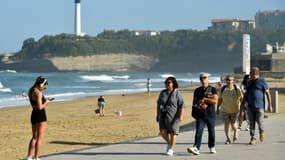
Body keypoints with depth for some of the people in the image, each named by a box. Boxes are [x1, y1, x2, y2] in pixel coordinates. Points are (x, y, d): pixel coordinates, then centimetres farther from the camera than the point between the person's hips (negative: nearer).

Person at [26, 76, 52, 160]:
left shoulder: (31, 91, 11)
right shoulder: (38, 93, -18)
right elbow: (40, 107, -22)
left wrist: (45, 101, 9)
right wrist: (46, 102, -5)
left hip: (33, 114, 9)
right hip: (40, 115, -9)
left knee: (34, 137, 19)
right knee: (40, 138, -2)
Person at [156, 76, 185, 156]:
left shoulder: (177, 94, -8)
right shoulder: (163, 93, 5)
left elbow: (182, 105, -11)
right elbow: (158, 103, 13)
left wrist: (181, 115, -21)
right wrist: (158, 114, 10)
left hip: (173, 116, -4)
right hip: (163, 116, 4)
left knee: (173, 132, 1)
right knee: (163, 132, -5)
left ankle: (171, 149, 11)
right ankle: (169, 143, 20)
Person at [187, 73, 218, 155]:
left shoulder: (213, 89, 2)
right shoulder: (197, 90, 11)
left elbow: (215, 101, -10)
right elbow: (194, 103, 12)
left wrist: (204, 99, -11)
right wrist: (200, 106, -8)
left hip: (211, 114, -1)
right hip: (200, 115, 1)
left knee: (211, 132, 9)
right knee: (198, 131, -12)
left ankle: (212, 147, 26)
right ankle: (196, 148, -22)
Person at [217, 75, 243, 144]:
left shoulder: (237, 89, -11)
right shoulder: (223, 89, -3)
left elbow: (241, 98, -4)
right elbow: (220, 99, 5)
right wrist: (218, 108, 6)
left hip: (234, 110, -2)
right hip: (225, 110, 2)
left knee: (233, 125, 1)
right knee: (226, 124, -5)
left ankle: (235, 134, 33)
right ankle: (228, 139, 7)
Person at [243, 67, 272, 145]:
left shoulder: (262, 81, -3)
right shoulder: (249, 82, 13)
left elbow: (268, 93, -4)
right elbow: (246, 93, 21)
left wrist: (270, 105, -8)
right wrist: (243, 103, 18)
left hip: (259, 106, -4)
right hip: (250, 106, 5)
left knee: (259, 121, -5)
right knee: (251, 123, 1)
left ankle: (262, 132, 25)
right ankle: (253, 138, 5)